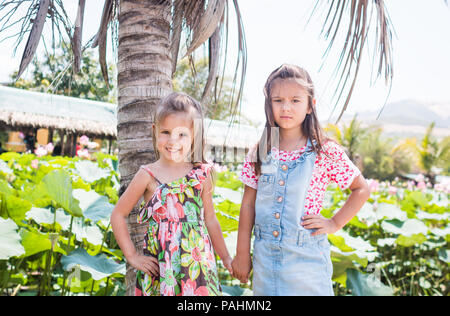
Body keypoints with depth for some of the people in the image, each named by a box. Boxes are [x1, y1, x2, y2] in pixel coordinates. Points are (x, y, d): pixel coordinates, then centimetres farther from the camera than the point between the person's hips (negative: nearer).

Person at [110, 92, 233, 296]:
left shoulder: (201, 175, 3)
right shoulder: (148, 175, -3)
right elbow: (118, 215, 3)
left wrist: (226, 259, 14)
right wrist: (132, 256, 1)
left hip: (198, 267, 2)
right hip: (158, 269, -1)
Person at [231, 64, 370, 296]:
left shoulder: (325, 152, -7)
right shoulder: (260, 153, 0)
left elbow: (361, 189, 4)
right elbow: (248, 205, 3)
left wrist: (334, 223, -6)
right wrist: (242, 255, 4)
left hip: (306, 257, -2)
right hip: (265, 256, 3)